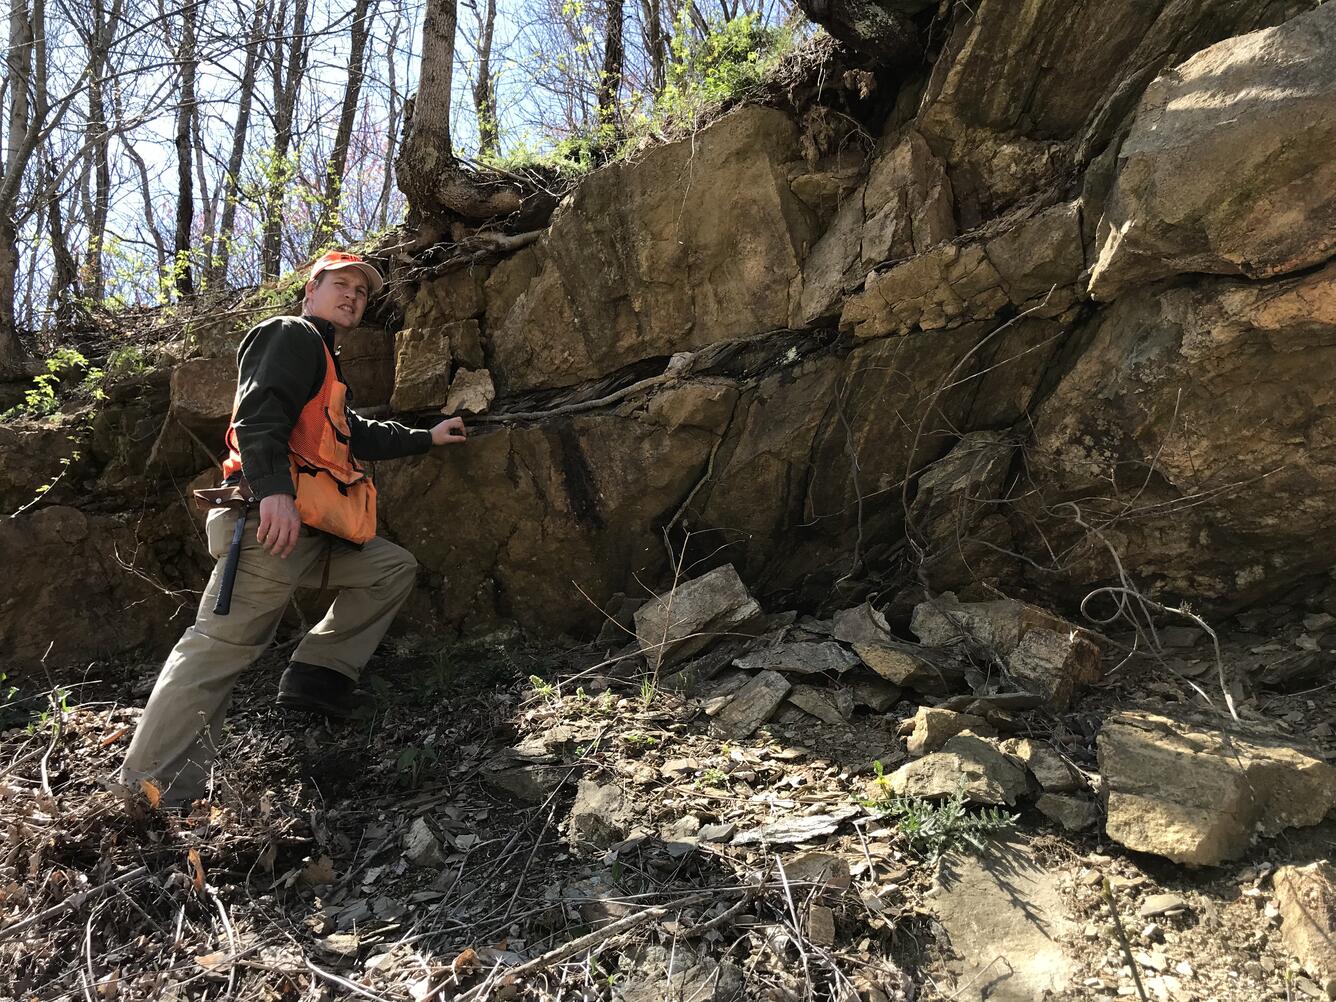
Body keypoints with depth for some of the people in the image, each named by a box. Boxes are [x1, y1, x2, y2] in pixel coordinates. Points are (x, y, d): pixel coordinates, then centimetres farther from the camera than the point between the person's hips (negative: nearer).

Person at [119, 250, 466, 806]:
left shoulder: (324, 362, 31)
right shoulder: (291, 334, 1)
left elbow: (354, 434, 39)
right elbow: (258, 412, -16)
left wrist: (426, 437, 42)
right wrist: (274, 489, -29)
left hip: (312, 531, 10)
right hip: (272, 519, -10)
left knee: (394, 567, 14)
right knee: (223, 643, -14)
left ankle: (318, 673, 5)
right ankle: (152, 791, -13)